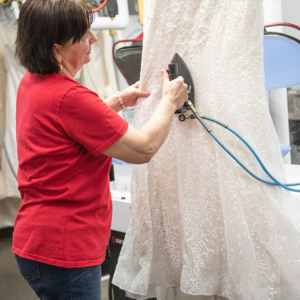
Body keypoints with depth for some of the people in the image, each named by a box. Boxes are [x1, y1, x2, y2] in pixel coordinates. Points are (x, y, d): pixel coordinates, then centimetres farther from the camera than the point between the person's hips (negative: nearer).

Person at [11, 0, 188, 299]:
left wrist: (118, 101, 16)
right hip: (62, 253, -10)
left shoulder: (31, 84, 5)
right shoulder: (68, 97, -25)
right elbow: (144, 148, -18)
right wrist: (169, 101, -2)